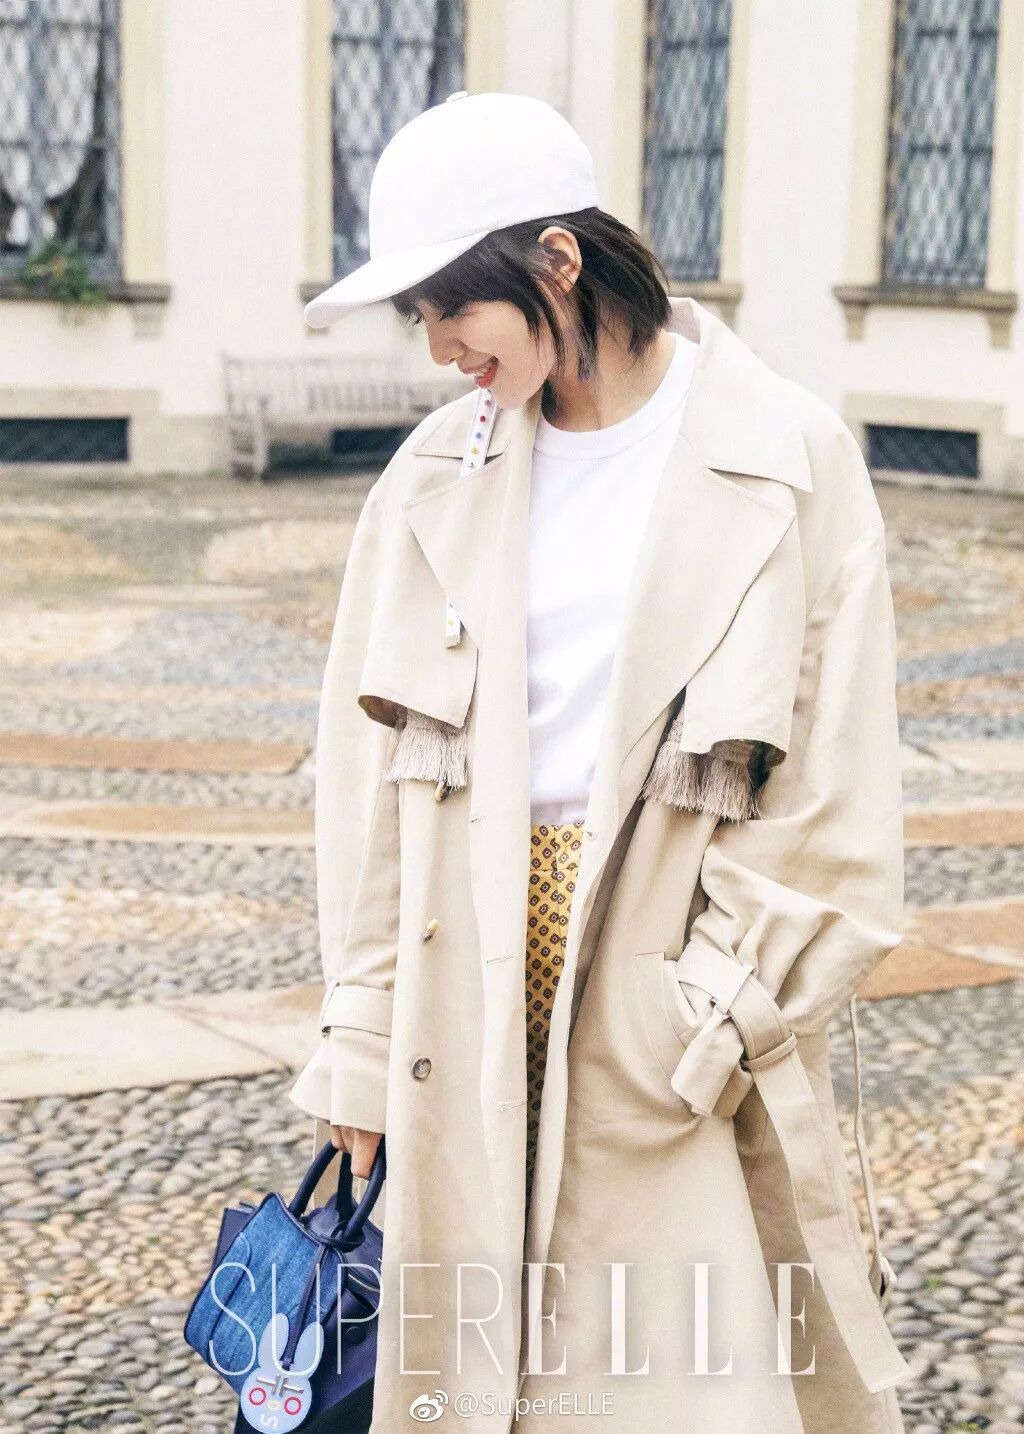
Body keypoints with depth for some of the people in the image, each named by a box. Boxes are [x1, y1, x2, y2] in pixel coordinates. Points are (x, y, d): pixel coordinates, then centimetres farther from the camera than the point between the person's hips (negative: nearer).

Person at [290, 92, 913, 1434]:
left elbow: (833, 791, -6)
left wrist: (718, 1011, -11)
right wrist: (363, 1032, 4)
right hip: (476, 980, 3)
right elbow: (369, 766, 7)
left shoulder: (783, 458, -5)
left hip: (683, 982, -3)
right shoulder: (437, 475, 5)